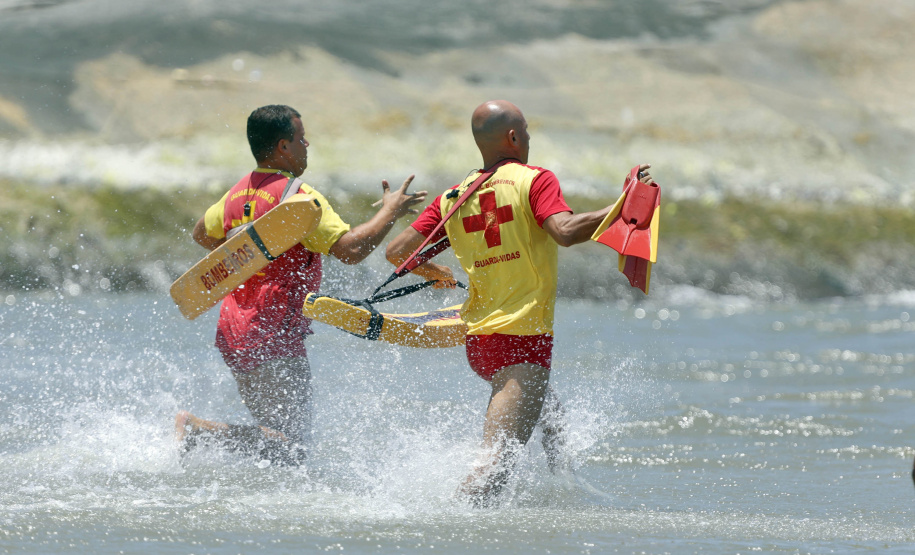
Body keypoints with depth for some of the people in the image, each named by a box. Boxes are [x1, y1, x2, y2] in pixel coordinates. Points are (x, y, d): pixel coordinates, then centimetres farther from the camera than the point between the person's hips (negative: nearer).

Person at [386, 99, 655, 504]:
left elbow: (397, 251, 6)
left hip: (477, 339, 7)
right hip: (524, 337, -7)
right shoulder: (534, 181, -7)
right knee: (496, 463, -15)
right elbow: (565, 231, -24)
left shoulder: (453, 198, 9)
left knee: (546, 410, 33)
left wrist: (433, 271, 26)